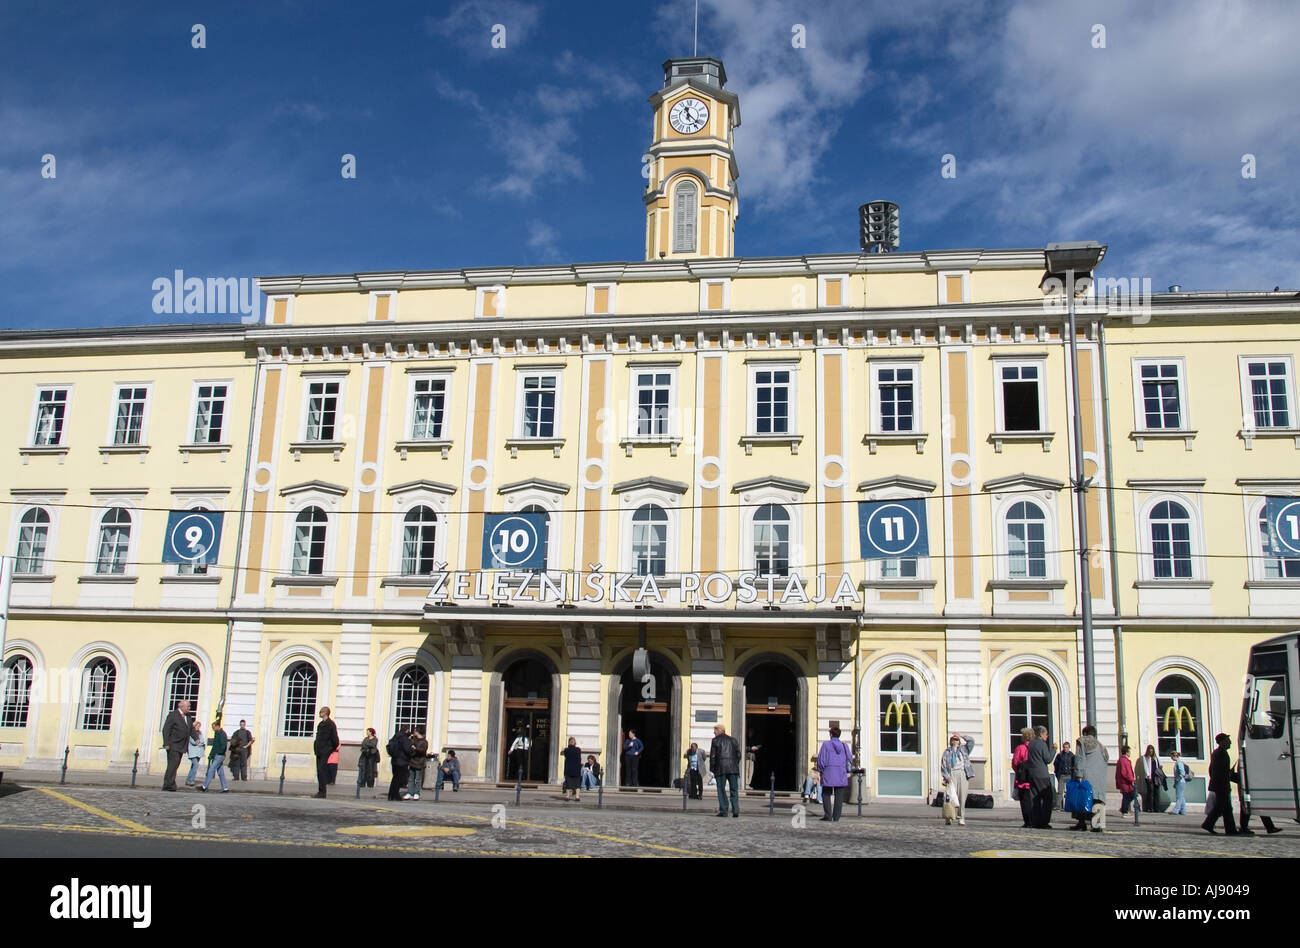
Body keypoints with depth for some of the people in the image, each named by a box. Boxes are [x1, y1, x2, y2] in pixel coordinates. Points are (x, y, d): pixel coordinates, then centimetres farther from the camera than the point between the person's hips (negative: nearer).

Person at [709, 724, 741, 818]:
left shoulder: (716, 740, 2)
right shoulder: (733, 740, 14)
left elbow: (712, 755, -2)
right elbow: (738, 754, 11)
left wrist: (712, 768, 4)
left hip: (720, 768, -3)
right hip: (733, 768, 3)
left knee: (721, 790, 1)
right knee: (734, 790, 6)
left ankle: (723, 811, -4)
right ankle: (735, 810, -5)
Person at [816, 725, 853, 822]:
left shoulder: (826, 744, -2)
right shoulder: (844, 746, 7)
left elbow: (821, 759, -3)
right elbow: (850, 759, 8)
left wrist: (820, 771, 7)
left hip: (828, 774, -3)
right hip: (841, 775, 3)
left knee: (826, 795, 6)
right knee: (839, 796, 5)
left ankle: (828, 816, -2)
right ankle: (836, 817, 3)